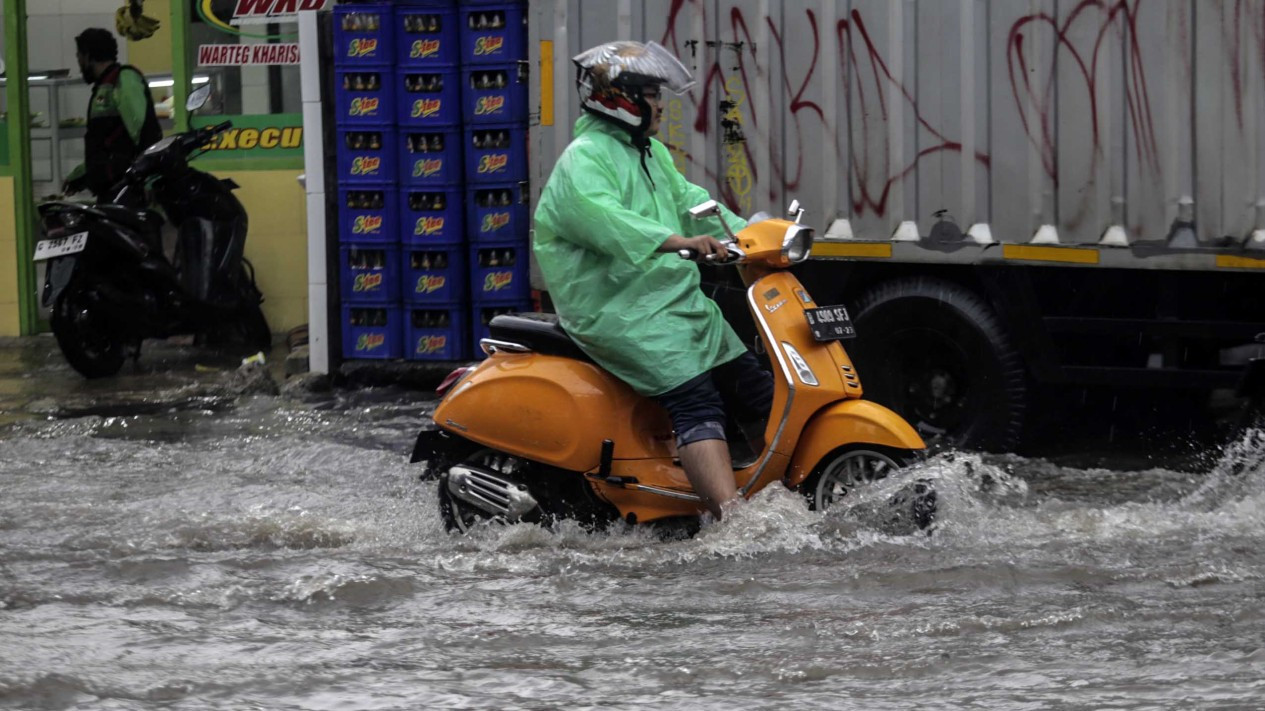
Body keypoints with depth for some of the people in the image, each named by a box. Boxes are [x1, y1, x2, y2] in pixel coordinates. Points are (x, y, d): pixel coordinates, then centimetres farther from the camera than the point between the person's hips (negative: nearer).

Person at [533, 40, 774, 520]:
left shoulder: (651, 154, 20)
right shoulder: (584, 160, -13)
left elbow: (686, 199, 22)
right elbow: (602, 217, -30)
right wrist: (679, 241, -42)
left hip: (677, 301, 10)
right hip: (620, 313, -10)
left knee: (755, 391, 12)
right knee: (696, 402, -25)